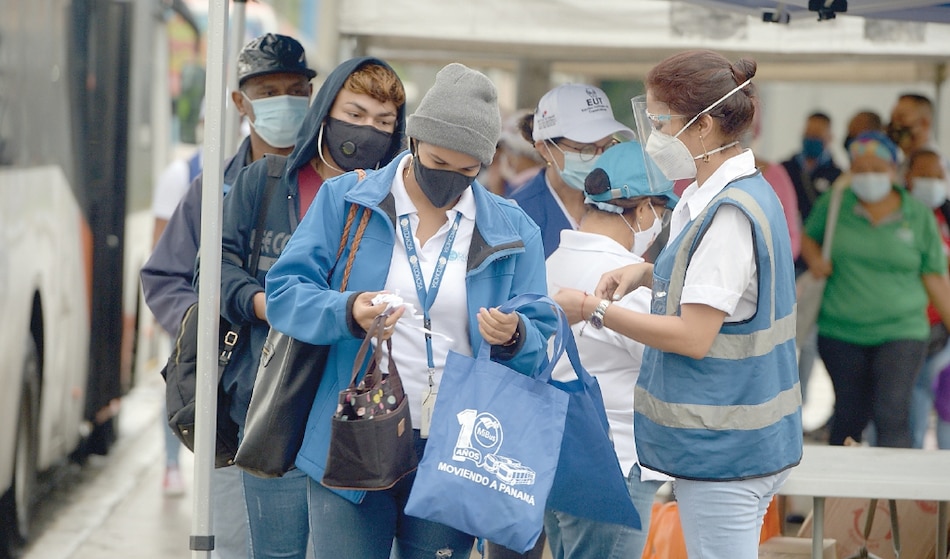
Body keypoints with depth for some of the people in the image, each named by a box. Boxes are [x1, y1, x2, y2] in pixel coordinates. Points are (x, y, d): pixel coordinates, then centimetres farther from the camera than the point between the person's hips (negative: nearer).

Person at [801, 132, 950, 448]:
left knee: (892, 416, -15)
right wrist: (815, 260, -2)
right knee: (850, 416, 8)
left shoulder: (919, 216, 3)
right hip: (841, 333, 1)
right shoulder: (834, 205, 4)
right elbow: (808, 237, 20)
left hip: (901, 332, -1)